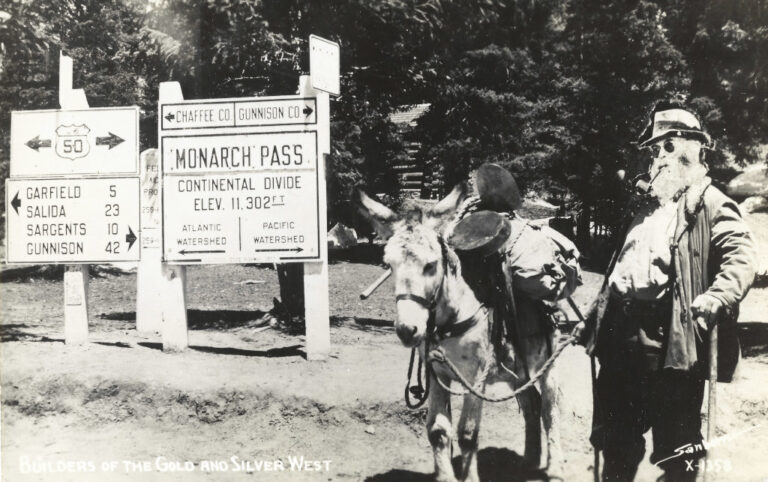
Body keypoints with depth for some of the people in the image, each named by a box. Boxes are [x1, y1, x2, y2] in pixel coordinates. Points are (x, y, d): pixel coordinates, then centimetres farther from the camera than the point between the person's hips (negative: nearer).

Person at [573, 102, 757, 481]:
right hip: (623, 328, 7)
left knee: (676, 447, 2)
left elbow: (741, 257, -14)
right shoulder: (647, 204, 21)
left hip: (672, 339, -7)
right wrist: (594, 319, 21)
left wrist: (715, 300, -32)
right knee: (615, 437, 17)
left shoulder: (710, 203, -1)